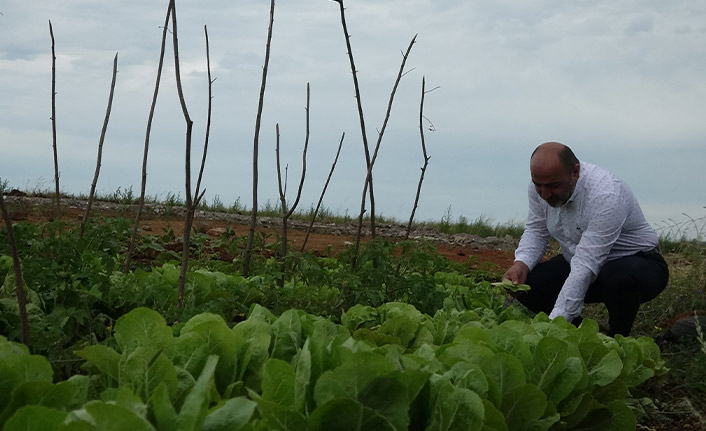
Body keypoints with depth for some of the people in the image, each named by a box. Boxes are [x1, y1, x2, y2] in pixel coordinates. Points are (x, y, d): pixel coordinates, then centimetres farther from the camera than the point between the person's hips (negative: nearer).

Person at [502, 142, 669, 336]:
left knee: (620, 279, -41)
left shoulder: (606, 196, -34)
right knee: (524, 283, -16)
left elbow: (586, 266, -39)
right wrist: (521, 263, -20)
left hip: (635, 260, -6)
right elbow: (535, 230, 3)